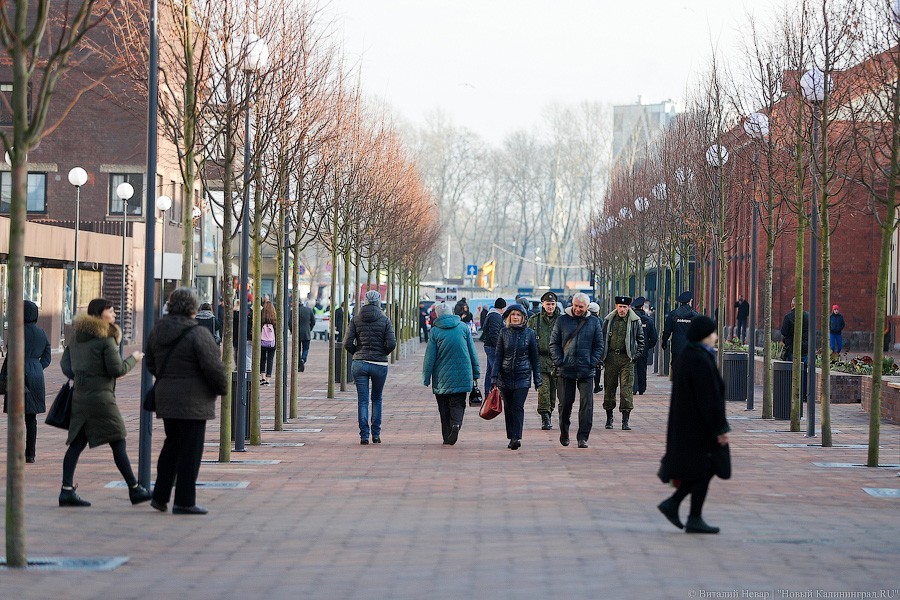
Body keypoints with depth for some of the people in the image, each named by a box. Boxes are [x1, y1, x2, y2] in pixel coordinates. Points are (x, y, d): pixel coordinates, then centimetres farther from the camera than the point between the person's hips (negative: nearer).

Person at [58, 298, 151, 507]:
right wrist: (133, 359, 2)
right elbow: (117, 370, -12)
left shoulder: (77, 336, 13)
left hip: (79, 395, 8)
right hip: (100, 396, -8)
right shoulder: (106, 339, -11)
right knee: (118, 443, -1)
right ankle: (134, 489, 3)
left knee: (77, 443, 6)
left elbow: (65, 363, 17)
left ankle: (67, 490, 0)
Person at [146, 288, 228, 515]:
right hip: (192, 402, -7)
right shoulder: (197, 334, -16)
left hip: (165, 398, 7)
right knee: (190, 449, 0)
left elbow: (151, 363, 17)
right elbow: (213, 366, -16)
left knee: (171, 445, 19)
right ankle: (184, 502, 3)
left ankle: (160, 496, 20)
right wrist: (222, 388, 1)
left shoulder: (158, 331, 6)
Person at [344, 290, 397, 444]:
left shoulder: (356, 319, 1)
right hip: (380, 364, -1)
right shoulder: (385, 320, -3)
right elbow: (391, 343, -12)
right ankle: (376, 434, 16)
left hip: (359, 364, 1)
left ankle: (364, 436, -2)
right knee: (377, 399, 16)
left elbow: (348, 343, -5)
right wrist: (383, 353, 8)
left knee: (362, 400, 3)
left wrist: (358, 353, 12)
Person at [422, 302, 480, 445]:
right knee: (458, 403, 5)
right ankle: (456, 424, -23)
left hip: (442, 376, -1)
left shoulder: (435, 331, -3)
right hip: (462, 375, 1)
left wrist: (426, 378, 2)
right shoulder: (463, 327, 2)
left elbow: (430, 357, -3)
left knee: (444, 407, 8)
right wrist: (476, 373, 13)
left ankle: (447, 436, 6)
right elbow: (473, 352, 6)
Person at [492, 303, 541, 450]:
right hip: (506, 376, 2)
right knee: (508, 408, 5)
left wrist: (537, 379, 6)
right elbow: (498, 355, 4)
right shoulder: (504, 333, 4)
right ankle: (512, 438, 14)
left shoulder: (529, 333, 3)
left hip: (523, 376, -2)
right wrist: (494, 375, -6)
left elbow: (534, 357, 7)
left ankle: (516, 438, -16)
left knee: (518, 407, -12)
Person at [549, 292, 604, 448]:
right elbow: (554, 343, 5)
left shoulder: (594, 322, 7)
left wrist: (592, 363, -3)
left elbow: (599, 345, 9)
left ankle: (583, 437, -1)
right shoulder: (562, 320, 4)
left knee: (587, 404, -6)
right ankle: (564, 434, 24)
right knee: (565, 403, 6)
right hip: (565, 370, 0)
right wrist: (558, 362, -6)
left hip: (586, 371, 0)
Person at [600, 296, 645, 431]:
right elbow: (602, 338, 13)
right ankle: (609, 418, 23)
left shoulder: (635, 322, 3)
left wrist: (637, 355, -2)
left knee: (626, 389, -8)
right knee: (609, 388, 8)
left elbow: (640, 339, 9)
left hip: (627, 359, -2)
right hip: (611, 357, 2)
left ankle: (625, 421, -7)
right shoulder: (608, 320, 8)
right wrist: (601, 358, 5)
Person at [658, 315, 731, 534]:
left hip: (687, 422, 10)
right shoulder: (701, 360, -20)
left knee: (702, 468, 17)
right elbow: (710, 398, -22)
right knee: (704, 469, 0)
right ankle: (695, 519, 5)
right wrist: (720, 429, -19)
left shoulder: (687, 356, 10)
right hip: (700, 424, -10)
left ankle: (672, 503, 10)